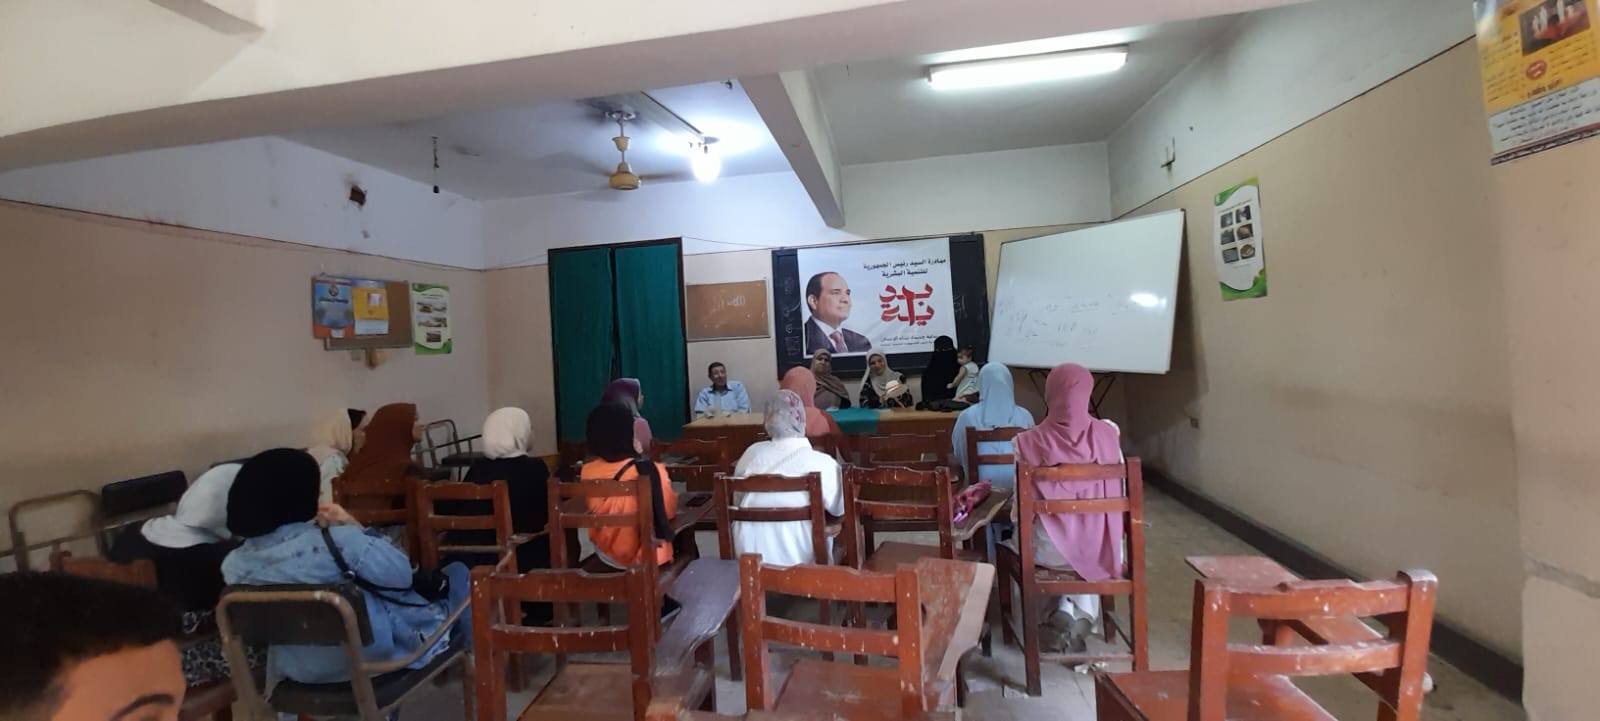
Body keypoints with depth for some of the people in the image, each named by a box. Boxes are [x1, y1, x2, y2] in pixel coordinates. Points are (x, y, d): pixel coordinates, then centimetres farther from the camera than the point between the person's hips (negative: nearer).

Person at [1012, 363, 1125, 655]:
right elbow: (1119, 493, 0)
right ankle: (1083, 615, 21)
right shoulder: (1107, 434, -12)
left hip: (1049, 550, -1)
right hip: (1100, 547, 2)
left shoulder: (1029, 442, -18)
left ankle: (1065, 611, 25)